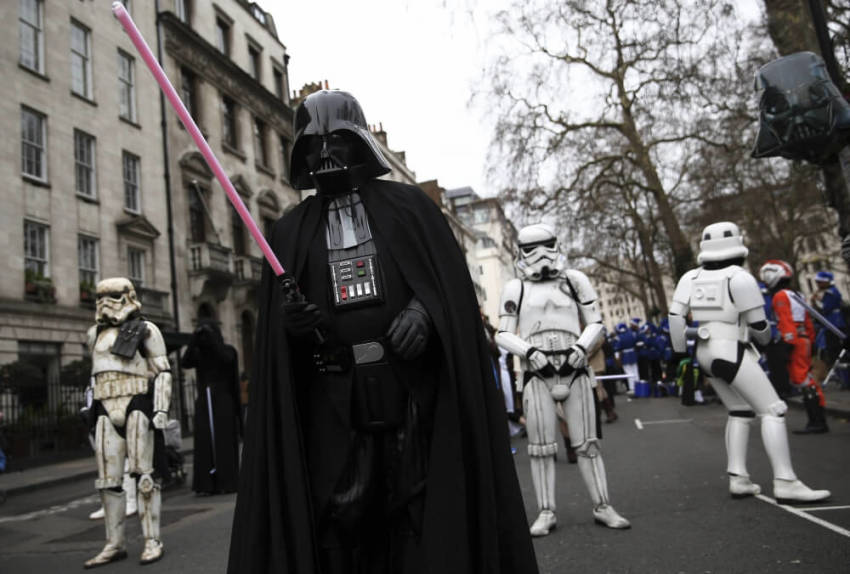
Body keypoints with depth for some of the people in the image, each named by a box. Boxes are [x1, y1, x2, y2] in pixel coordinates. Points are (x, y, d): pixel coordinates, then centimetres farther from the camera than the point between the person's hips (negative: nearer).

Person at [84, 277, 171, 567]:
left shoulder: (145, 330, 0)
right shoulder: (95, 333, 18)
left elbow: (163, 372, -4)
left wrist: (161, 408, -13)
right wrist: (95, 410, 21)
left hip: (137, 406, -5)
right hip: (107, 411, 6)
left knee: (144, 475, -3)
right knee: (108, 479, 5)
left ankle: (152, 541, 3)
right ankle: (114, 544, 14)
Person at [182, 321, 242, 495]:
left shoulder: (228, 350, 0)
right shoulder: (197, 353, 8)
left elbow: (226, 359, -23)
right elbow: (185, 362, -11)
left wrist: (212, 336, -24)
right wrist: (194, 337, -19)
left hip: (223, 403, -3)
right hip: (203, 404, 3)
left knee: (225, 442, -5)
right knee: (204, 444, -3)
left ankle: (228, 483, 1)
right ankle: (206, 485, -1)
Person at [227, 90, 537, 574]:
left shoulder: (409, 204, 11)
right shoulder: (290, 231, 15)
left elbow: (451, 280, 4)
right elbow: (273, 329, 10)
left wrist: (422, 310, -15)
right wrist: (290, 322, -12)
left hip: (411, 389, -1)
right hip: (333, 400, 1)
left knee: (421, 517, 1)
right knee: (339, 528, -2)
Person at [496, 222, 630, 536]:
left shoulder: (574, 280, 7)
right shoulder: (515, 288, 4)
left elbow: (595, 324, 10)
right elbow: (503, 335, 3)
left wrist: (582, 347, -9)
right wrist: (529, 351, -14)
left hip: (574, 371, 1)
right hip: (537, 375, -1)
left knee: (586, 442, 6)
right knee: (541, 447, 2)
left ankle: (602, 506, 16)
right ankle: (546, 513, 12)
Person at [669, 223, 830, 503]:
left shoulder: (692, 278, 4)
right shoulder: (739, 278, -13)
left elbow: (675, 316, -1)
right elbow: (757, 325, -7)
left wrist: (680, 352, 7)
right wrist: (765, 338, 14)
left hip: (706, 354, 7)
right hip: (731, 352, -7)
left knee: (740, 412, 17)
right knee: (772, 410, -1)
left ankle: (738, 478, 14)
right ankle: (785, 482, -3)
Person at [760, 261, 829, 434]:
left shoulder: (781, 296, -7)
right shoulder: (796, 295, 22)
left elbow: (786, 322, -18)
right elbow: (808, 323, 24)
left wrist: (788, 343, -21)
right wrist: (810, 343, 27)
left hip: (794, 342, -10)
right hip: (804, 340, 10)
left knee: (802, 379, -10)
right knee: (806, 379, 11)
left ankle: (817, 421, -12)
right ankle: (818, 420, 13)